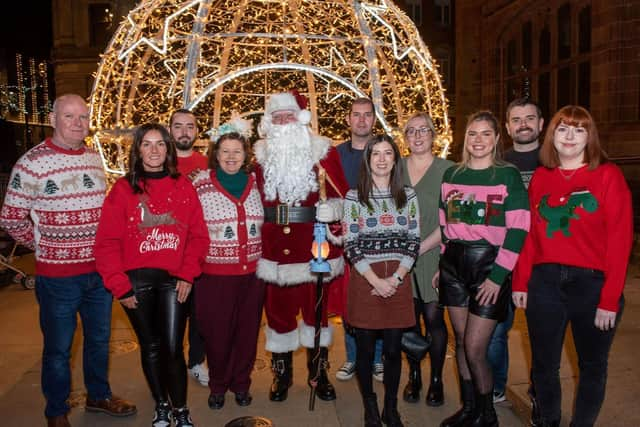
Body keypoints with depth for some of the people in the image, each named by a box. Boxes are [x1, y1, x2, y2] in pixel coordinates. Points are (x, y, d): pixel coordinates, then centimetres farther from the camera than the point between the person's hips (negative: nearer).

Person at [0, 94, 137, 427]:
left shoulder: (95, 158, 5)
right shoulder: (32, 163, -11)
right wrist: (44, 245, -3)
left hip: (100, 270, 5)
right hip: (57, 274, -5)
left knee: (99, 339, 19)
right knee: (58, 348, 9)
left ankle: (99, 396, 39)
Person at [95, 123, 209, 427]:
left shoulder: (183, 186, 3)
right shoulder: (123, 189, -1)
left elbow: (198, 235, 2)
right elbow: (107, 243, -4)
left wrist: (187, 275, -6)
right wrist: (119, 286, -7)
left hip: (174, 279, 0)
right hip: (137, 280, 0)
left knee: (173, 348, 0)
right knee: (151, 347, 13)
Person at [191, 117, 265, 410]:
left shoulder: (256, 183, 5)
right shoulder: (200, 183, -4)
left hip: (253, 272, 3)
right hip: (215, 273, -2)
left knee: (248, 330, 11)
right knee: (217, 331, 7)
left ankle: (241, 383, 31)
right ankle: (218, 386, 29)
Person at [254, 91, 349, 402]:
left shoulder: (322, 150, 0)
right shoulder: (260, 154, 8)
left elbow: (340, 194, 0)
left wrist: (335, 229, -7)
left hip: (313, 239, -1)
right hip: (274, 243, 2)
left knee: (316, 304, 9)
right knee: (277, 307, 8)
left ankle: (318, 372, 26)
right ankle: (281, 374, 25)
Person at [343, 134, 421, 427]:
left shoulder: (408, 196, 6)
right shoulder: (354, 197, -1)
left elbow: (413, 242, 3)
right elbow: (350, 245, -5)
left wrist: (396, 278, -9)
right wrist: (376, 281, -13)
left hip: (399, 281, 2)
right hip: (365, 281, -2)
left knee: (393, 350, 9)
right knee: (365, 349, 7)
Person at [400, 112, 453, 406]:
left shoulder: (447, 170, -2)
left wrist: (421, 247, -13)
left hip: (433, 255, -2)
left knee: (434, 317, 1)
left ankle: (436, 379, 19)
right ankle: (413, 376, 26)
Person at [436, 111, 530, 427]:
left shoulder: (508, 175, -3)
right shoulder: (451, 174, 9)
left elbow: (518, 229, -8)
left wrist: (497, 276, -13)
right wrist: (442, 264, 9)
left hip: (489, 264, -4)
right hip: (453, 264, 4)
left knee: (475, 349, -4)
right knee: (461, 342, 12)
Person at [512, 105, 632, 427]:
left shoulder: (608, 175, -3)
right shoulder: (540, 177, 6)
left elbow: (620, 240, -8)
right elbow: (530, 234, 5)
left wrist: (610, 299, -12)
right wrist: (520, 282, -2)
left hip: (592, 284, -2)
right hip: (544, 283, 3)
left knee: (592, 366, 15)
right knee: (543, 365, 14)